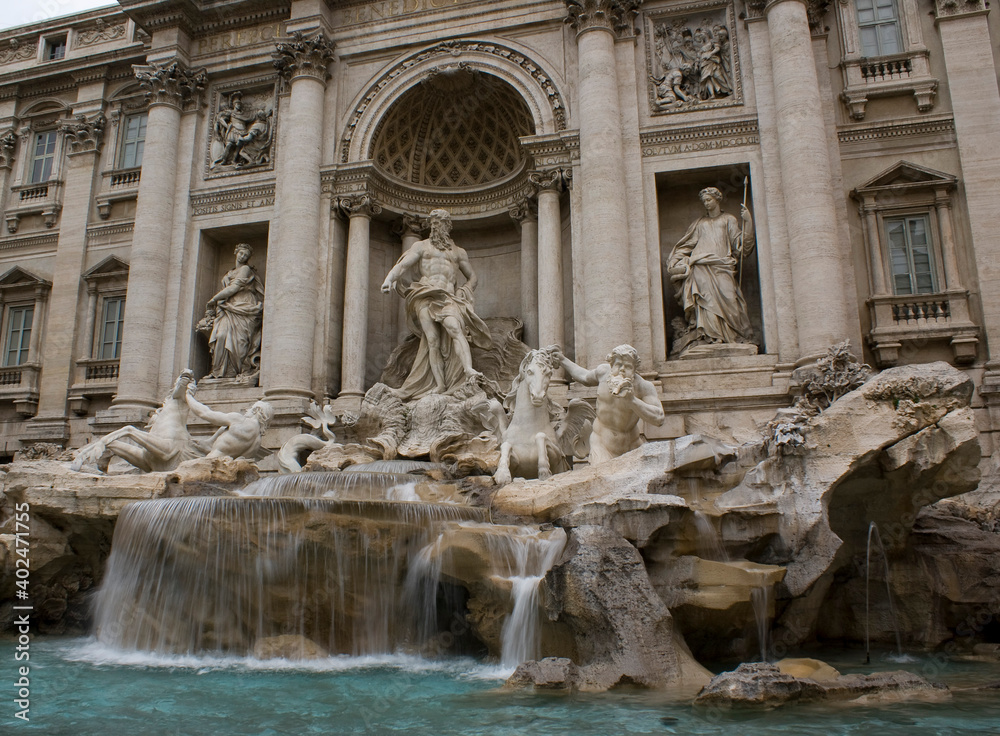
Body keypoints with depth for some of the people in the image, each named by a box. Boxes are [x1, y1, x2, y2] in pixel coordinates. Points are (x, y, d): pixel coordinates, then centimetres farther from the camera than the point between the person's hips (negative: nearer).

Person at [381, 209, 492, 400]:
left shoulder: (459, 252, 28)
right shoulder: (421, 246, 23)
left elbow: (473, 277, 31)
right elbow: (403, 265, 10)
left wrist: (464, 291, 10)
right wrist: (389, 279, -10)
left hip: (448, 297, 0)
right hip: (425, 296, 0)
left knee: (455, 328, -28)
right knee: (433, 340, -13)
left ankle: (469, 370, -44)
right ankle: (440, 385, -17)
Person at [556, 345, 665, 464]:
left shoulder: (642, 386, -16)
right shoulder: (603, 371, -4)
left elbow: (659, 418, -27)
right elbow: (585, 378, 20)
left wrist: (632, 400, -36)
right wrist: (562, 358, 25)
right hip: (601, 443, 1)